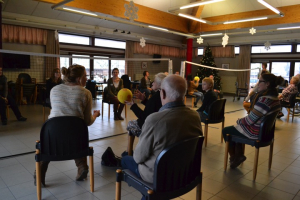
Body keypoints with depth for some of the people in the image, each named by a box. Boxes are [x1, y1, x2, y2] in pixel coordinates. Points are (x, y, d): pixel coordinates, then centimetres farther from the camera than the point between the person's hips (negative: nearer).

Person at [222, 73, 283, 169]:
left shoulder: (264, 99, -29)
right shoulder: (275, 97, 2)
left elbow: (250, 120, -25)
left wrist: (239, 121, -5)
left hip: (255, 132, -10)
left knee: (225, 131, 9)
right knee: (236, 128, 28)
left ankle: (233, 157, 24)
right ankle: (239, 154, 25)